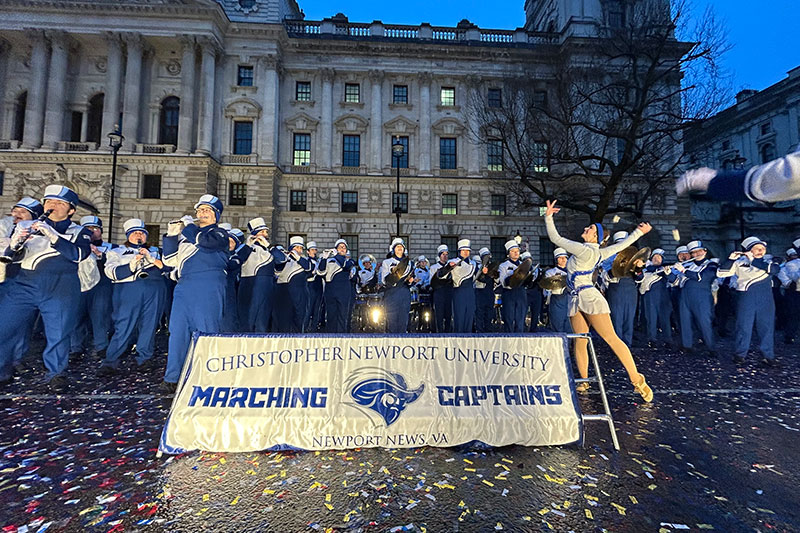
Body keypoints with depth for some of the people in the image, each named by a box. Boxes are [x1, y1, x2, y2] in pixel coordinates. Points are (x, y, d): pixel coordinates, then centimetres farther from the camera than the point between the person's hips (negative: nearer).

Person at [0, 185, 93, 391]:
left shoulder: (79, 232, 11)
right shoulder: (27, 227, 20)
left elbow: (79, 254, -9)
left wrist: (52, 235, -18)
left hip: (60, 288, -3)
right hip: (25, 283, 3)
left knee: (58, 332, -2)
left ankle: (56, 373, 14)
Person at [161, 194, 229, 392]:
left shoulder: (220, 234, 12)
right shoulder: (187, 234, 28)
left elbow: (206, 241, -11)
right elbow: (170, 260, 22)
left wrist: (188, 227, 5)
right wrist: (172, 235, 11)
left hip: (209, 287, -5)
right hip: (184, 286, 6)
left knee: (207, 330, -6)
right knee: (178, 329, 2)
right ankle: (172, 378, 8)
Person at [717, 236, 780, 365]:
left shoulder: (767, 262, 11)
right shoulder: (739, 262, 6)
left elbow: (774, 269, -12)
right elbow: (720, 273, -2)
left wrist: (753, 260, -14)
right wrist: (730, 259, -11)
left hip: (765, 298, 2)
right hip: (745, 296, -2)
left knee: (766, 326, 5)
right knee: (744, 325, 1)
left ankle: (768, 355, 14)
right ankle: (740, 354, 9)